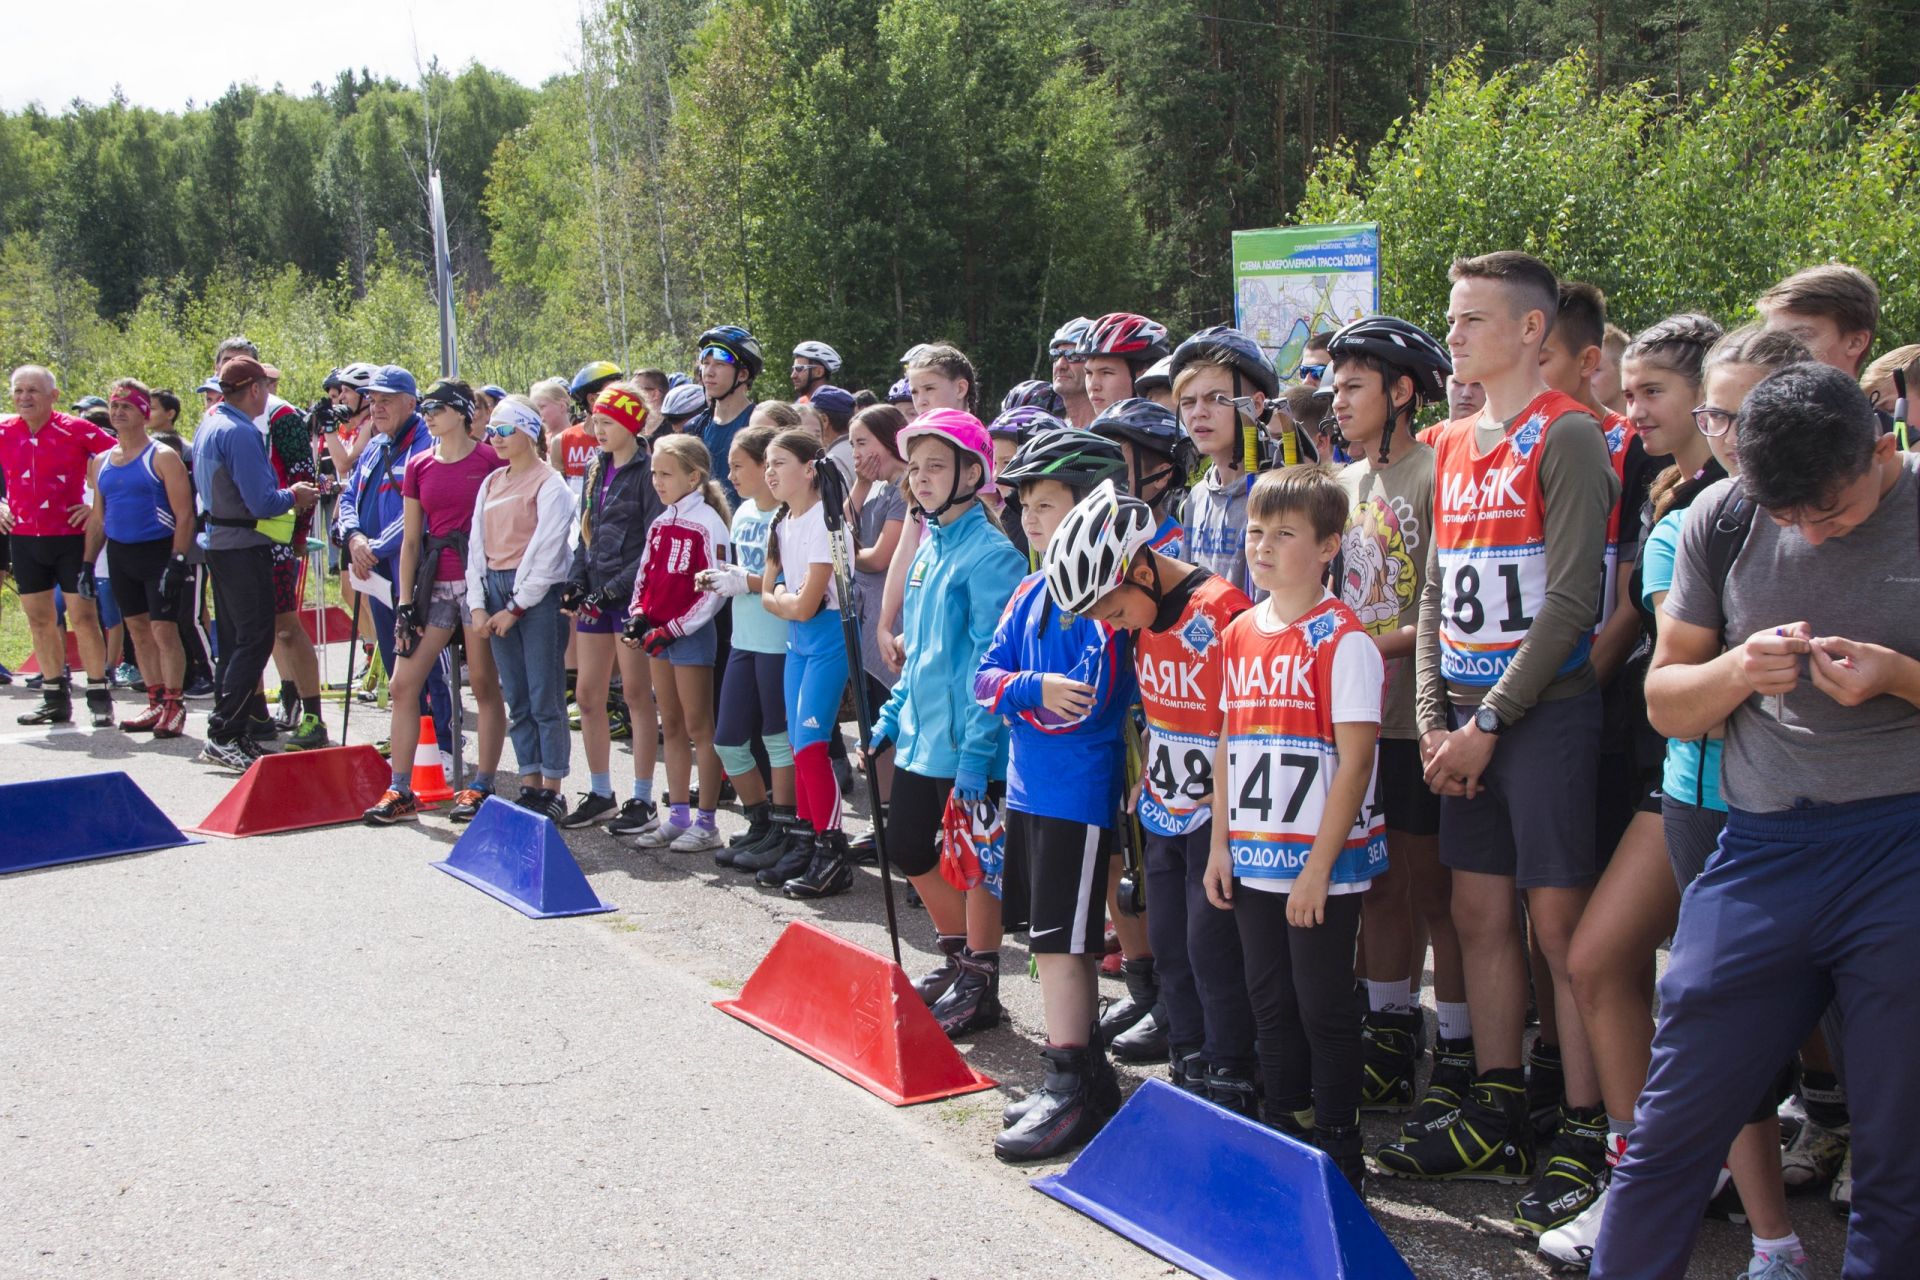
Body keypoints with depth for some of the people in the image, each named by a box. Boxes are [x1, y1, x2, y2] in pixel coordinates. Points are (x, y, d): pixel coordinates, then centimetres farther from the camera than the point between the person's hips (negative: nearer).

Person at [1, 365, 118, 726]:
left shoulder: (76, 430, -8)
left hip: (71, 537, -4)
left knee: (83, 616, -4)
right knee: (39, 619, 8)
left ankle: (99, 697, 3)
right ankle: (56, 698, 16)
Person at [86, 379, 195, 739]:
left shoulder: (162, 457, -7)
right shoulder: (102, 461, 12)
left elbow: (184, 514, -11)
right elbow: (98, 517, 18)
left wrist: (178, 560, -19)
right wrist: (87, 563, 11)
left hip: (159, 552, -7)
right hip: (119, 554, 7)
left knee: (164, 629, -7)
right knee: (138, 629, 10)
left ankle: (174, 707, -1)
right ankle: (156, 705, 16)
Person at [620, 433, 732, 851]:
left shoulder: (707, 523, -12)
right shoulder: (660, 524, 11)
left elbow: (714, 590, -16)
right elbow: (644, 575, 19)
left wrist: (672, 629, -16)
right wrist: (638, 616, 1)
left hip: (691, 634, -8)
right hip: (659, 635, 8)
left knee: (698, 727, -2)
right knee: (671, 727, 12)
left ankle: (706, 822, 4)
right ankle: (677, 815, 20)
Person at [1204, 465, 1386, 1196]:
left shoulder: (1342, 640, -13)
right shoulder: (1240, 634, 8)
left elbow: (1355, 759, -15)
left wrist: (1318, 866, -17)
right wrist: (1222, 842, 8)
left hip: (1322, 864, -6)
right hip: (1253, 860, 7)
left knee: (1324, 1008, 3)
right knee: (1271, 1005, 16)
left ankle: (1338, 1157, 15)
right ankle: (1281, 1136, 29)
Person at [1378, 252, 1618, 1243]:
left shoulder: (1565, 436, -8)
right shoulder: (1452, 446, 15)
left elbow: (1571, 599, -14)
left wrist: (1489, 723, -14)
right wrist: (1434, 718, 5)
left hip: (1545, 710, -7)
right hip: (1466, 718, 7)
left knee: (1558, 921, -5)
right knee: (1481, 913, 10)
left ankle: (1586, 1138, 2)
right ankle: (1496, 1119, 20)